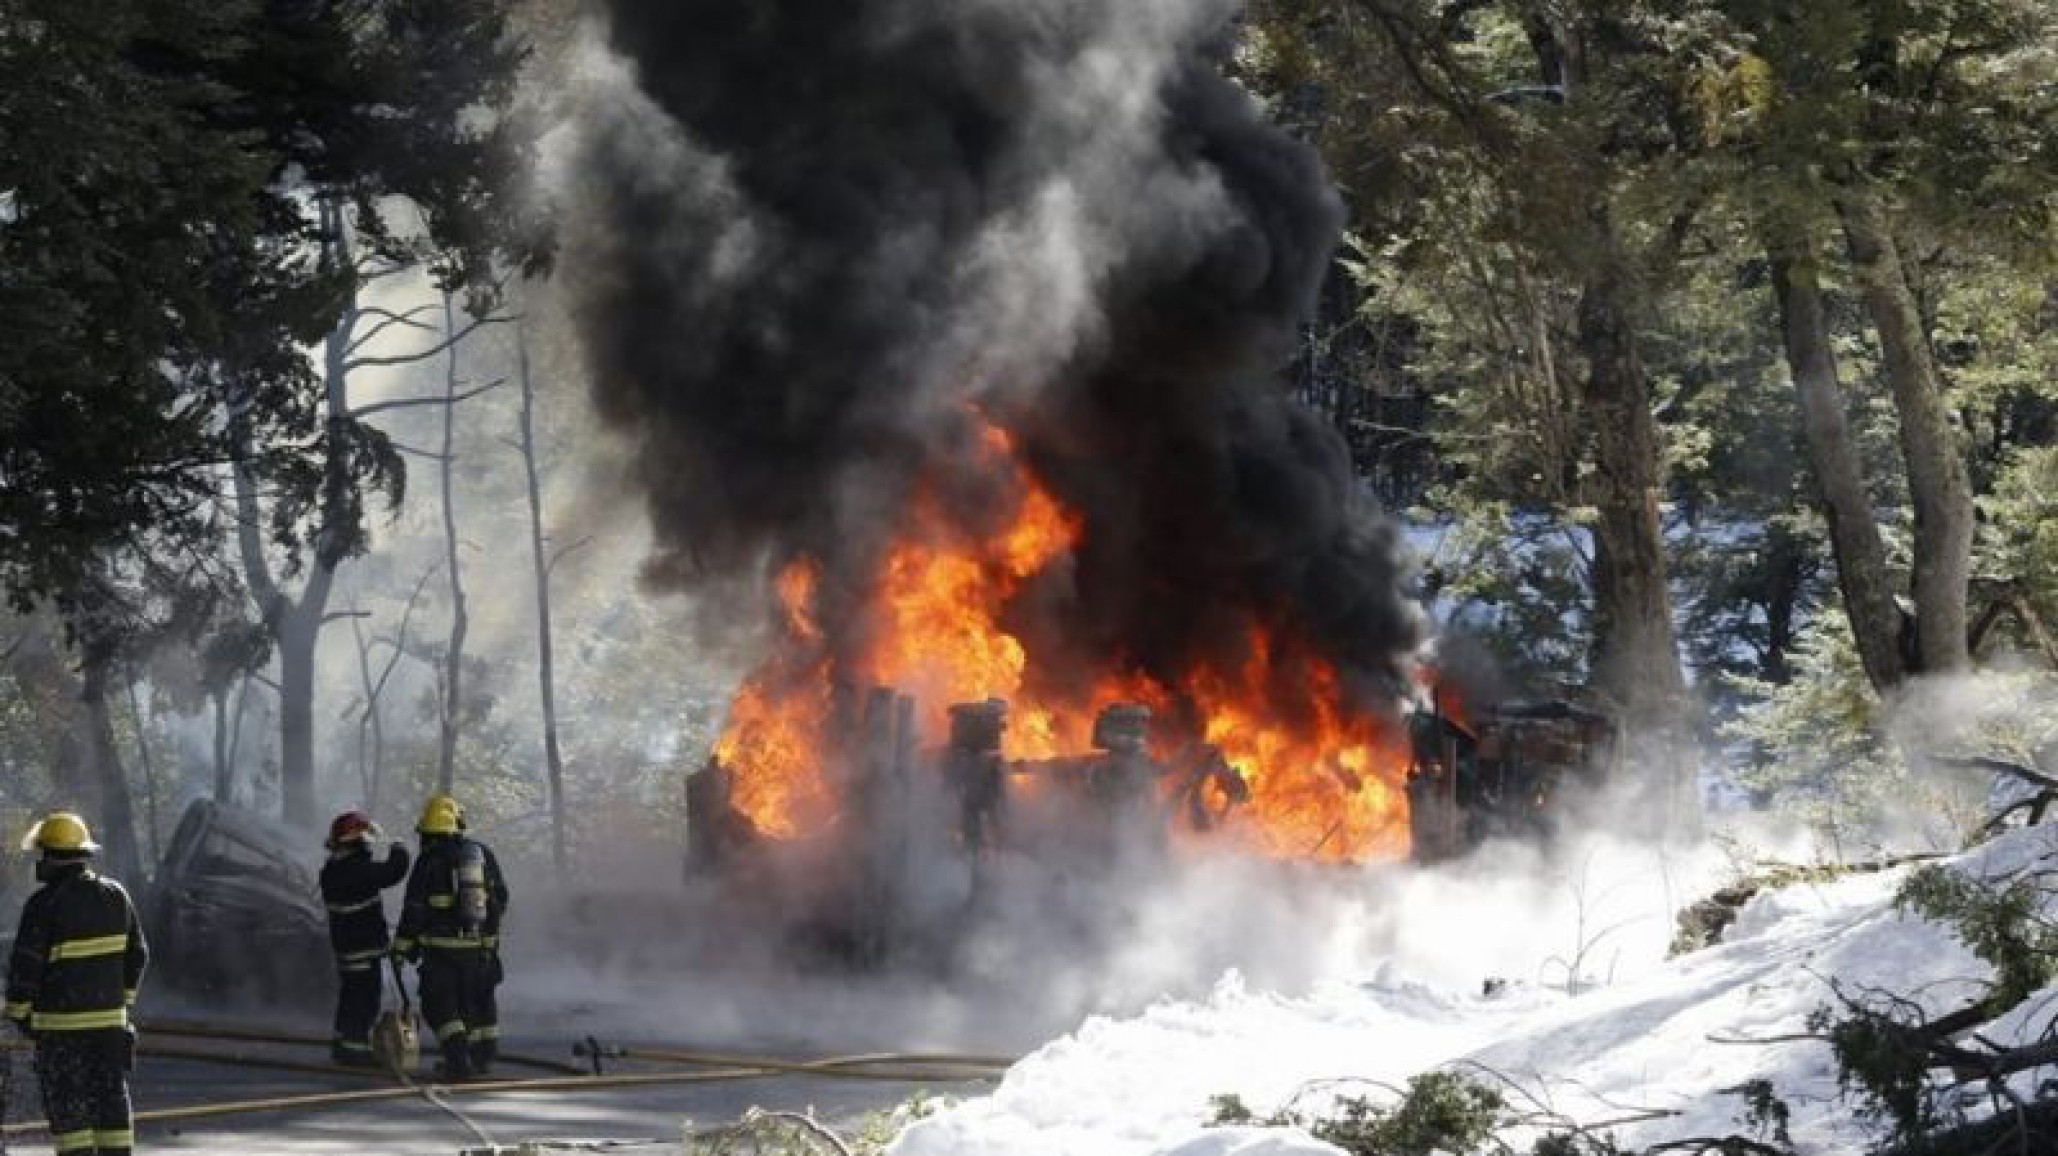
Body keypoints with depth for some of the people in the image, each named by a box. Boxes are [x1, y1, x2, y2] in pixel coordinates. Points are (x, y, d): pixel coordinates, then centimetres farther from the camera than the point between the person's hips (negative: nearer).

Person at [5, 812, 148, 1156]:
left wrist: (18, 1013, -1)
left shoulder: (44, 904, -15)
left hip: (61, 1021, -5)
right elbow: (137, 954, 9)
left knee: (67, 1105, 0)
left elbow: (25, 965, -14)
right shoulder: (115, 895, 3)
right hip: (110, 1018, 5)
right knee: (111, 1100, 10)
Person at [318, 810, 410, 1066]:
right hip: (364, 947, -9)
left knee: (351, 995, 19)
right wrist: (398, 852, -2)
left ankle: (342, 1044, 28)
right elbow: (392, 872, -21)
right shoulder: (357, 870, -23)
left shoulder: (331, 871, 6)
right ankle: (355, 1048, -2)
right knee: (365, 998, -3)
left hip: (344, 943, 9)